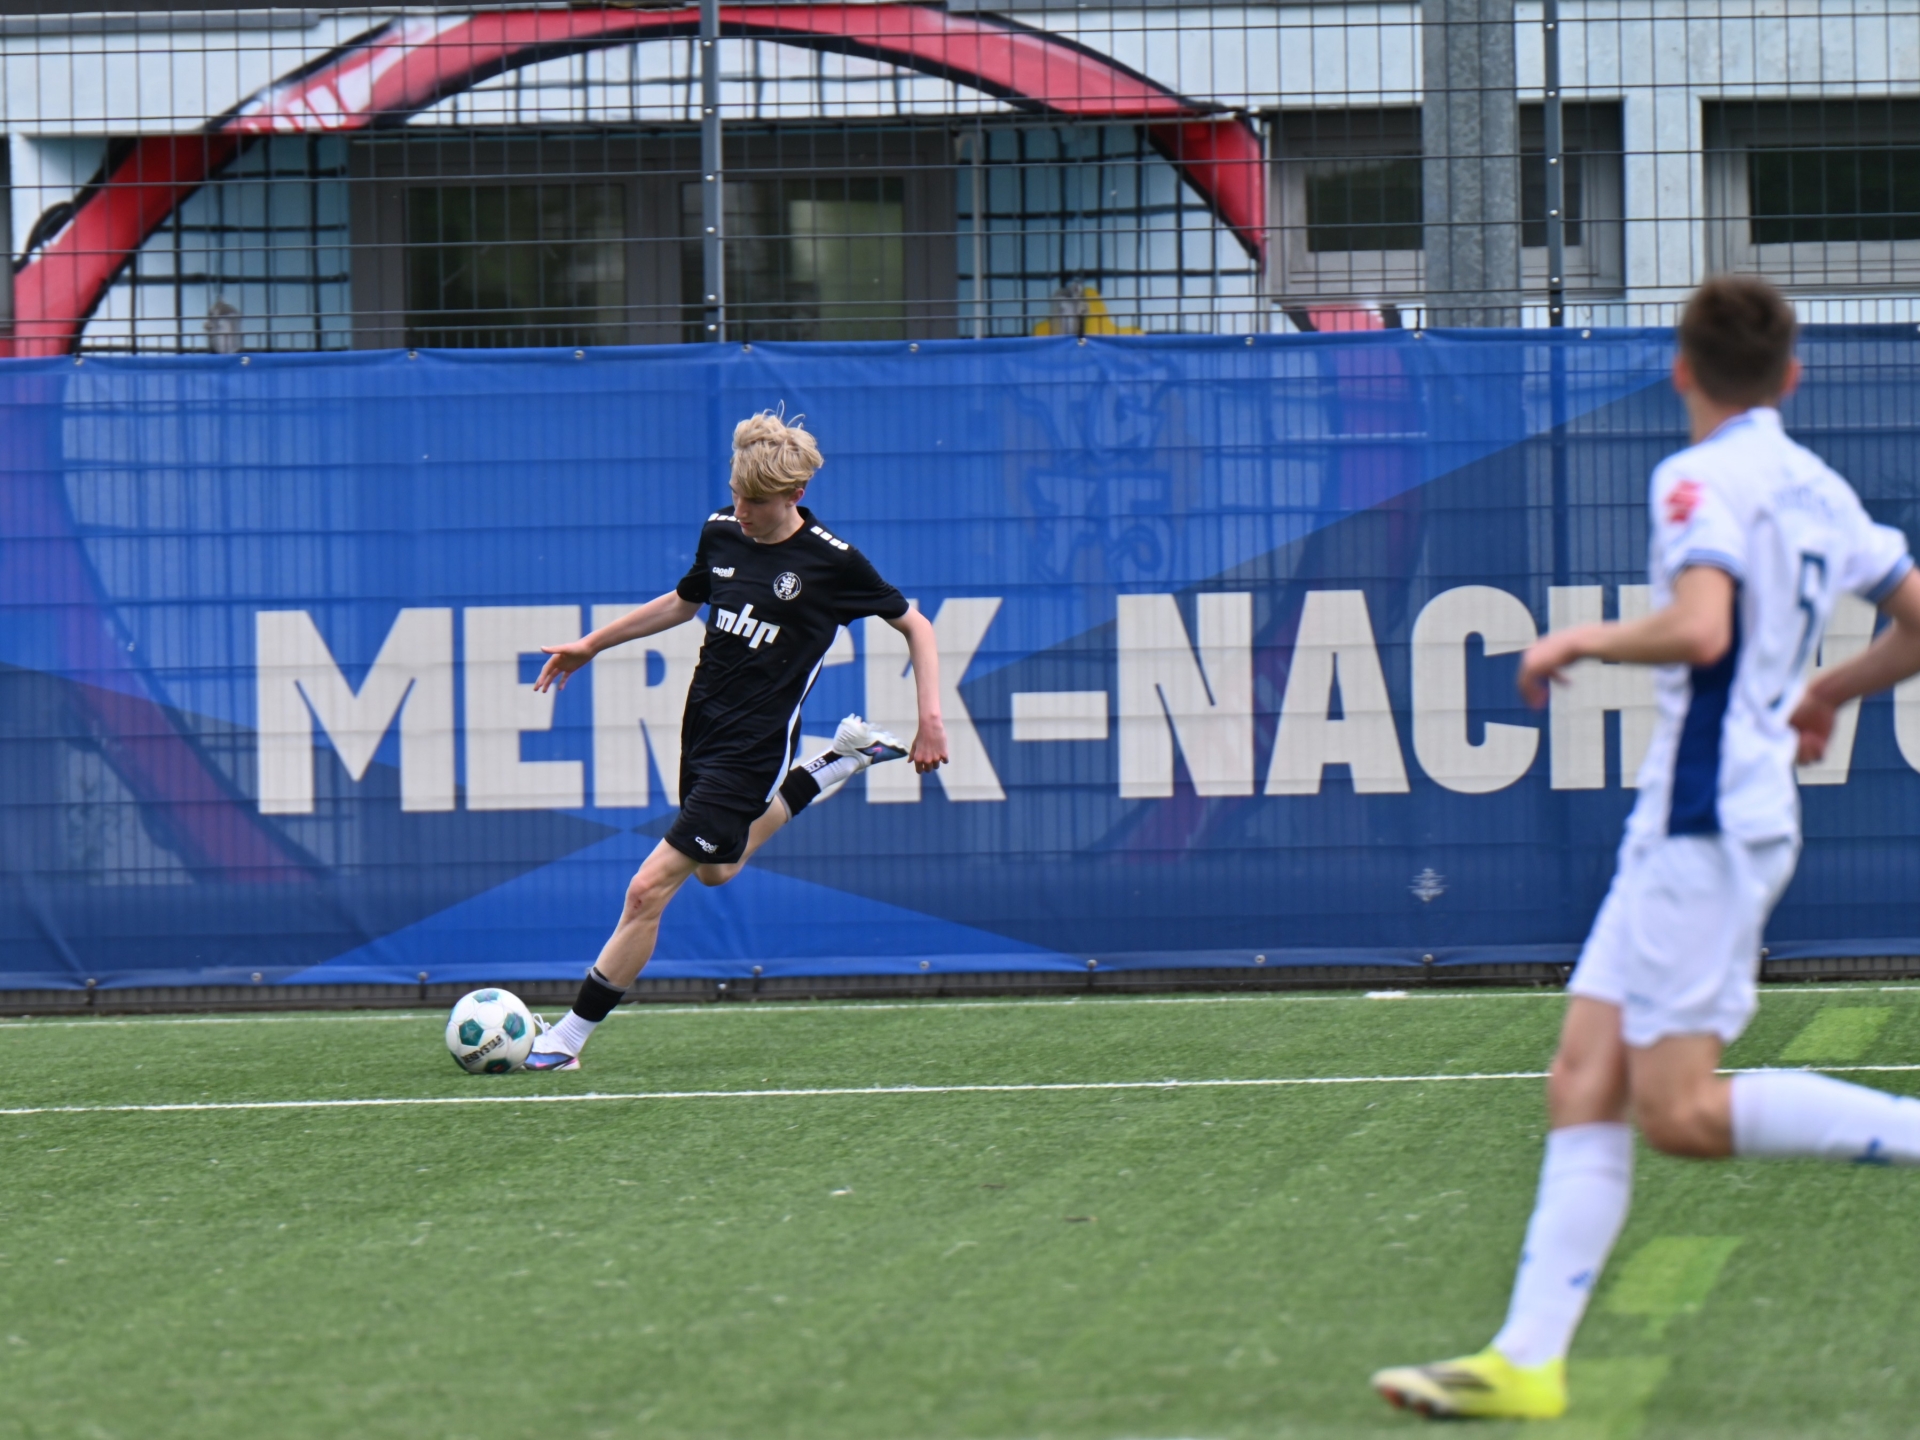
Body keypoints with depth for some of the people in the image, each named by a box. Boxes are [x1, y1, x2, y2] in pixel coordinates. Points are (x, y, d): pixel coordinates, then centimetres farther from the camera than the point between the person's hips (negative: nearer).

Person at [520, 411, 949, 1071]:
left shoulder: (832, 562, -15)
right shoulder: (720, 531, 1)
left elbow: (914, 625, -2)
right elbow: (683, 602, 21)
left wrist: (931, 718, -11)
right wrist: (591, 644, 22)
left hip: (752, 748, -8)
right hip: (704, 721, 8)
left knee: (648, 890, -11)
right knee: (717, 869, 30)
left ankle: (567, 1040, -2)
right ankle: (841, 762, 42)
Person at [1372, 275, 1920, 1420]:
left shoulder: (1702, 479, -11)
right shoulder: (1822, 491, 14)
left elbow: (1700, 630, -27)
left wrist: (1581, 641, -10)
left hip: (1706, 820, -9)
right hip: (1682, 824, 9)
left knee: (1681, 1113, -10)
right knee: (1586, 1085, 4)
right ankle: (1528, 1361, -1)